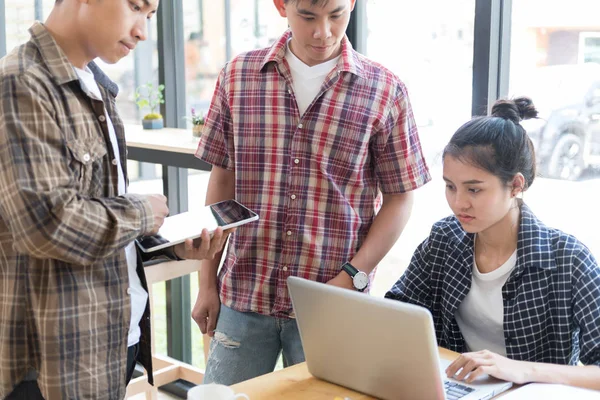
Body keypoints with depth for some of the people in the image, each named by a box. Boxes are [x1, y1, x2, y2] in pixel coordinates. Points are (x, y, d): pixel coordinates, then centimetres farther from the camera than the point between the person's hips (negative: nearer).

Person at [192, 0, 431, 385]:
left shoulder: (385, 91, -5)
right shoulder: (238, 76, 1)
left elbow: (399, 198, 0)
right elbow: (222, 183, 6)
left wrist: (353, 278, -11)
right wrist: (207, 283, 6)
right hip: (243, 296, 2)